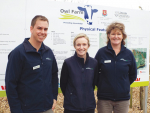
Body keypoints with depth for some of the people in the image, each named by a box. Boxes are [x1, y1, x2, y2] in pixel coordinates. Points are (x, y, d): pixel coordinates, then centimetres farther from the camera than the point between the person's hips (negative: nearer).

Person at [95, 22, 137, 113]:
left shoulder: (128, 54, 2)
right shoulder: (101, 53, -3)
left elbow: (133, 75, 12)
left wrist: (124, 85, 5)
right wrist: (101, 85, 0)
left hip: (123, 98, 2)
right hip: (104, 98, -1)